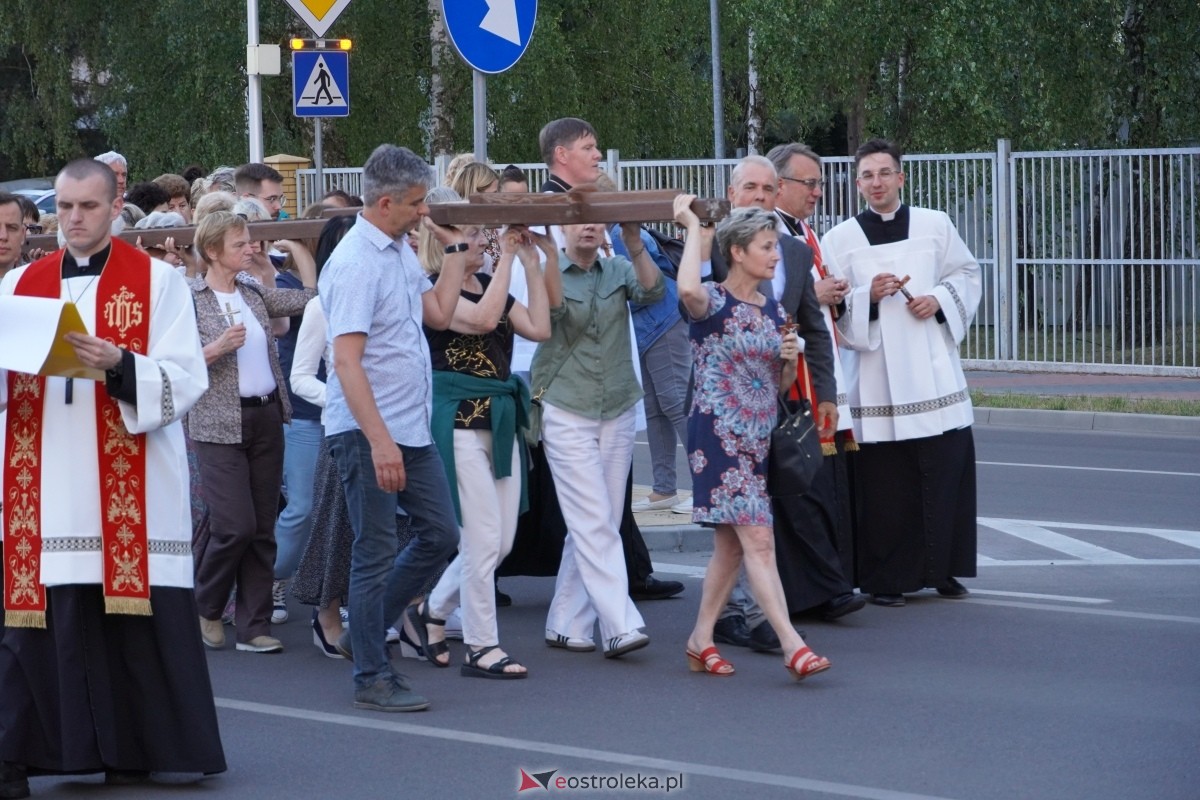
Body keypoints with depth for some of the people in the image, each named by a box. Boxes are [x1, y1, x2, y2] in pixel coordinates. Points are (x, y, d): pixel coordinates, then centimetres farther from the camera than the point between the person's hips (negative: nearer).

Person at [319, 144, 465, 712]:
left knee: (439, 534, 13)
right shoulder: (356, 262, -17)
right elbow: (347, 361, -22)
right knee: (375, 553, -1)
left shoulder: (402, 252, 11)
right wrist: (379, 441, -27)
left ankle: (365, 632, 25)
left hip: (411, 429, 9)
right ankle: (372, 677, 7)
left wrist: (455, 249, 16)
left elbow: (439, 314, 16)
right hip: (368, 431, -9)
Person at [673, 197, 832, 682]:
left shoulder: (774, 309, 12)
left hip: (757, 439, 8)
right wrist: (694, 228, -23)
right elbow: (688, 288, -36)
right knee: (758, 538, -13)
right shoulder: (713, 303, -9)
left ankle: (701, 641, 20)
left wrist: (790, 358, -4)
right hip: (718, 435, -8)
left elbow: (783, 385, 19)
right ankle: (792, 645, -17)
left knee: (731, 546, 11)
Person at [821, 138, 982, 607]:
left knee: (947, 470, -1)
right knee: (884, 482, -3)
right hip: (876, 378, -1)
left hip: (933, 371, 1)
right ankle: (886, 580, 5)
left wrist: (939, 300, -4)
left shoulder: (935, 226, 7)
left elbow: (968, 274, 14)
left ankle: (943, 570, 12)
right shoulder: (840, 240, 4)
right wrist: (868, 297, -15)